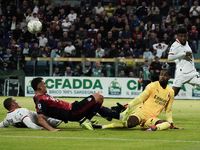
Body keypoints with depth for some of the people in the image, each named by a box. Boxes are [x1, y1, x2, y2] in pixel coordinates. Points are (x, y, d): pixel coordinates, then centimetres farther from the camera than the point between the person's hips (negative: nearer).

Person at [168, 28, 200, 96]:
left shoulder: (186, 43, 13)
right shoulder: (175, 45, -11)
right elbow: (170, 58, -26)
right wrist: (184, 54, -25)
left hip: (192, 71, 7)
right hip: (182, 72, -7)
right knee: (174, 92, -11)